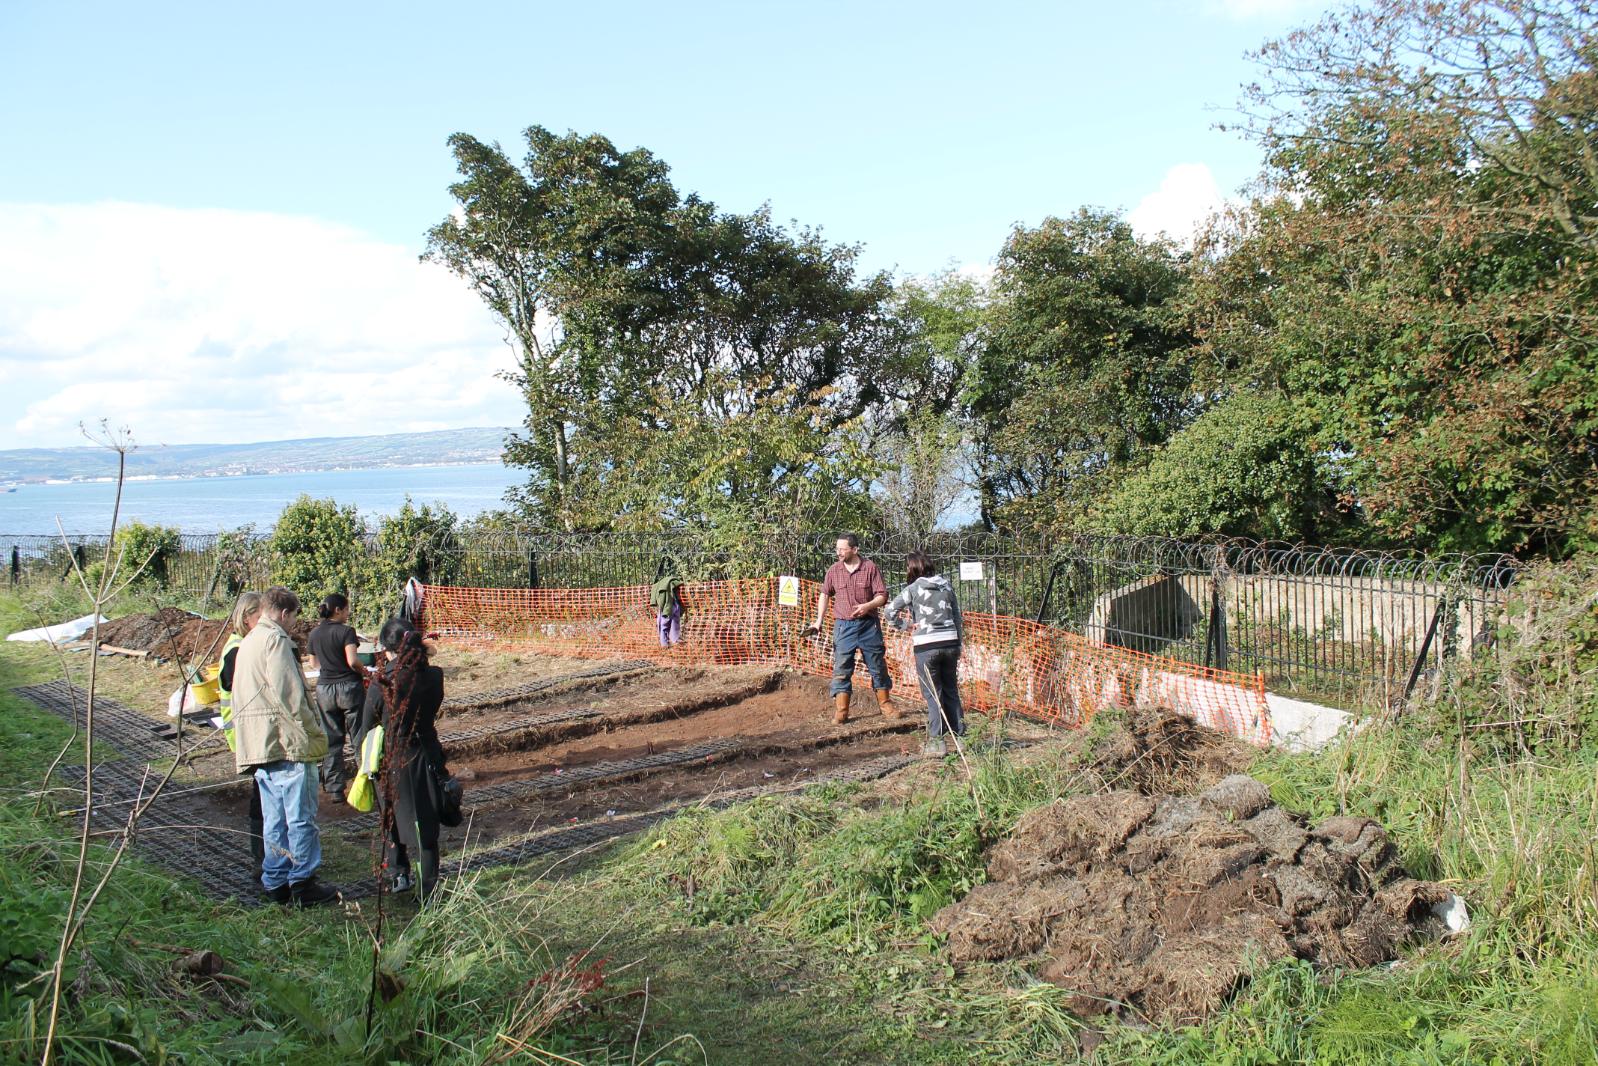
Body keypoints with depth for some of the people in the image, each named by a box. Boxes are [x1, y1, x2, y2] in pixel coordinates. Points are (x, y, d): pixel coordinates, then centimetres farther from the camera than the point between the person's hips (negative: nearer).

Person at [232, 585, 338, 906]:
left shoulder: (247, 642, 20)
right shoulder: (275, 639, -10)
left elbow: (240, 696, 22)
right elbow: (289, 693, -18)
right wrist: (313, 732, -13)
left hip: (257, 744, 10)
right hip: (286, 741, -10)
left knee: (273, 817, 13)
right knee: (301, 816, -3)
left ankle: (275, 882, 16)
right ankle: (302, 883, 0)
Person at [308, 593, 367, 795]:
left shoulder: (314, 634, 7)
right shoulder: (346, 631, -11)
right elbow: (353, 661, -22)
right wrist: (364, 672, -4)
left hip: (324, 689, 5)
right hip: (348, 687, -5)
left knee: (331, 740, 10)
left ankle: (334, 788, 11)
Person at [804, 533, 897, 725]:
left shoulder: (870, 568, -6)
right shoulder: (833, 570, 1)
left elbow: (882, 595, -4)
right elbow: (825, 595, 13)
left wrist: (868, 605, -22)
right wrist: (819, 621, 8)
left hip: (868, 624, -1)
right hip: (843, 625, 1)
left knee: (877, 664, 8)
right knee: (841, 667, -2)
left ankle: (885, 704, 22)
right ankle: (840, 711, 1)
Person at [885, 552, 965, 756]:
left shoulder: (913, 589, -4)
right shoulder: (946, 586, 9)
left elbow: (891, 611, -8)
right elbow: (958, 617, 12)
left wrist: (906, 625, 5)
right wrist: (959, 643, 18)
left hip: (926, 646, -4)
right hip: (950, 642, 4)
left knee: (932, 694, 3)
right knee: (951, 691, 15)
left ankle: (936, 741, 1)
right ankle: (960, 735, 17)